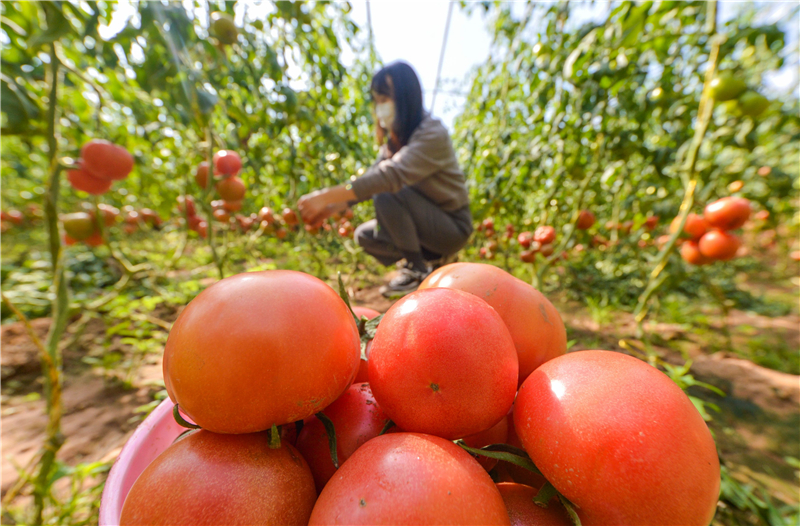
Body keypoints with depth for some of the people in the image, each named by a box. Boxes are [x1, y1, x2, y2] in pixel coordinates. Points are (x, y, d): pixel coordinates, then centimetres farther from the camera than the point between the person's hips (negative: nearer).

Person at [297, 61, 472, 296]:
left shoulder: (432, 134, -20)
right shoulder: (395, 138, 7)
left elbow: (390, 175, -35)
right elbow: (371, 178, 0)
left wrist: (326, 196, -36)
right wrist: (332, 208, -14)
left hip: (453, 227, -7)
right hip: (426, 220, 8)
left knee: (386, 195, -28)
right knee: (364, 235, -3)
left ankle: (419, 271, -13)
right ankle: (429, 258, 6)